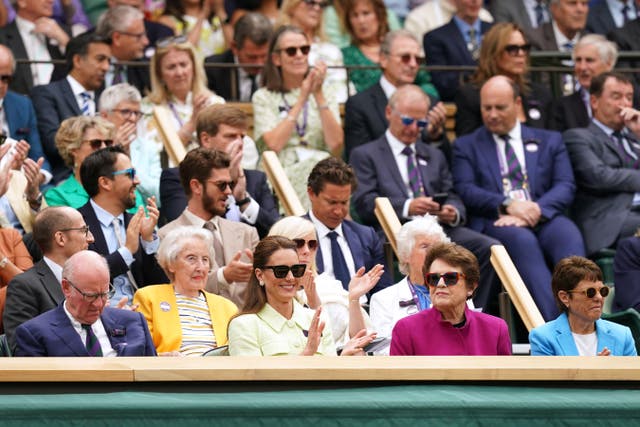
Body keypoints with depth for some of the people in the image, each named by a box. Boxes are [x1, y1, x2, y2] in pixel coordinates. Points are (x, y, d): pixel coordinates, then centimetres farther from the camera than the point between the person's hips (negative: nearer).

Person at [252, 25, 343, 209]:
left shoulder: (325, 92, 18)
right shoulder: (264, 97, 12)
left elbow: (335, 145, 2)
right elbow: (274, 144, -7)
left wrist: (318, 95, -2)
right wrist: (302, 98, -2)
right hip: (283, 172, -2)